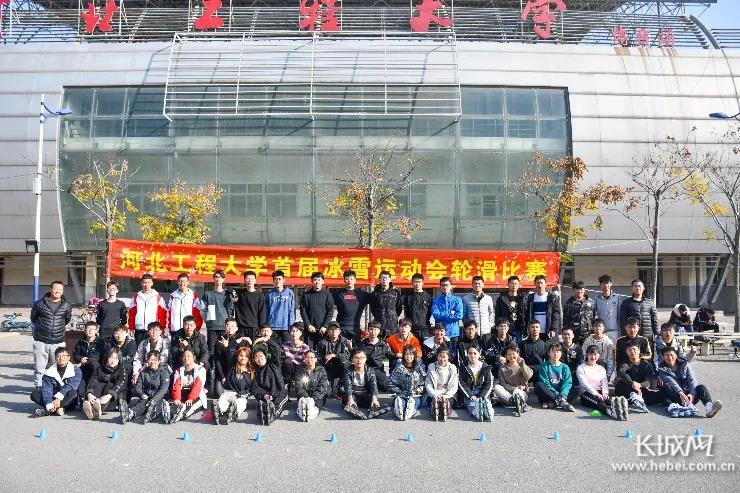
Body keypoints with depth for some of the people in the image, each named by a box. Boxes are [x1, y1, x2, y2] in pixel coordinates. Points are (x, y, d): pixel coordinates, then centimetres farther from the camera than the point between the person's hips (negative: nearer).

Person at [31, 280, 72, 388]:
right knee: (39, 367, 3)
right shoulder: (40, 304, -2)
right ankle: (39, 388, 14)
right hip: (41, 341, -1)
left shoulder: (66, 306, 3)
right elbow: (33, 318, 15)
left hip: (58, 342, 1)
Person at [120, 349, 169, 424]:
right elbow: (138, 386, 9)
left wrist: (153, 399, -25)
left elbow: (163, 389, -9)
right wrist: (142, 394, -14)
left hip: (159, 398, -4)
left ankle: (130, 414, -65)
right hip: (146, 397, 4)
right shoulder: (144, 372, 15)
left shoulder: (164, 372, 2)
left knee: (144, 403, -37)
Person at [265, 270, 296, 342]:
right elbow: (266, 311, 7)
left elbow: (292, 310, 2)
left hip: (285, 326, -1)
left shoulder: (289, 293, 4)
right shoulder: (270, 294, 7)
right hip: (272, 327, 1)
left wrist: (291, 324, -6)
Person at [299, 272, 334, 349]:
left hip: (323, 329, -1)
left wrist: (325, 326, -9)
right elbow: (303, 311, 3)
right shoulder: (306, 295, 8)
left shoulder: (327, 294, 5)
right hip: (309, 329, 1)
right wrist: (308, 325, -8)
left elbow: (330, 311, 0)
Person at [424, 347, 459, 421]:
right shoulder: (431, 367, 5)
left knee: (447, 401, -30)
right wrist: (434, 394, -15)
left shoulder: (453, 368, 5)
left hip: (448, 395, 0)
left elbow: (454, 387, 2)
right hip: (434, 394, 0)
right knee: (434, 401, -30)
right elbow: (428, 385, 1)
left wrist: (446, 395, -14)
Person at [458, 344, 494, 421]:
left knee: (487, 404, -32)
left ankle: (488, 414, -58)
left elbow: (489, 384, 5)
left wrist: (481, 397, -10)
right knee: (472, 404, -35)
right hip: (468, 395, -2)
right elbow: (462, 384, 1)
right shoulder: (463, 367, 8)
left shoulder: (485, 367, 11)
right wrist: (471, 396, -13)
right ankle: (477, 414, -61)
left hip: (483, 394, 2)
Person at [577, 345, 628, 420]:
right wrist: (596, 394, -22)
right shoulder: (581, 368, 8)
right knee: (598, 401, -38)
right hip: (586, 393, -4)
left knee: (607, 399, -34)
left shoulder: (601, 369, 24)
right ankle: (611, 411, -71)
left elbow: (604, 383, 9)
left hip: (599, 392, 4)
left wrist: (605, 392, -15)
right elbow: (584, 384, -7)